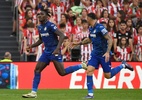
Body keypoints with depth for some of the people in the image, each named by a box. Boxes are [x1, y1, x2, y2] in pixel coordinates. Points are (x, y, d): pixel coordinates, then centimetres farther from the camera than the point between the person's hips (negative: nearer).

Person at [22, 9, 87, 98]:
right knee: (37, 70, -1)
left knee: (62, 72, -10)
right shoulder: (40, 27, 10)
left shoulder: (50, 25, -15)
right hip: (46, 51, 8)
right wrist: (31, 46, 12)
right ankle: (34, 92, 2)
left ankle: (81, 66, 9)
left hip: (54, 51, -8)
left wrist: (57, 48, -31)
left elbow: (62, 36, -22)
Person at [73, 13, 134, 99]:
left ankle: (123, 65, 25)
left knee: (108, 75, 2)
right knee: (89, 71, -10)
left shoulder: (100, 27, -19)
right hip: (95, 53, 7)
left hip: (104, 54, -7)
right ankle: (90, 94, -6)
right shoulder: (91, 28, 6)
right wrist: (79, 43, 23)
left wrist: (107, 52, -28)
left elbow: (110, 39, -21)